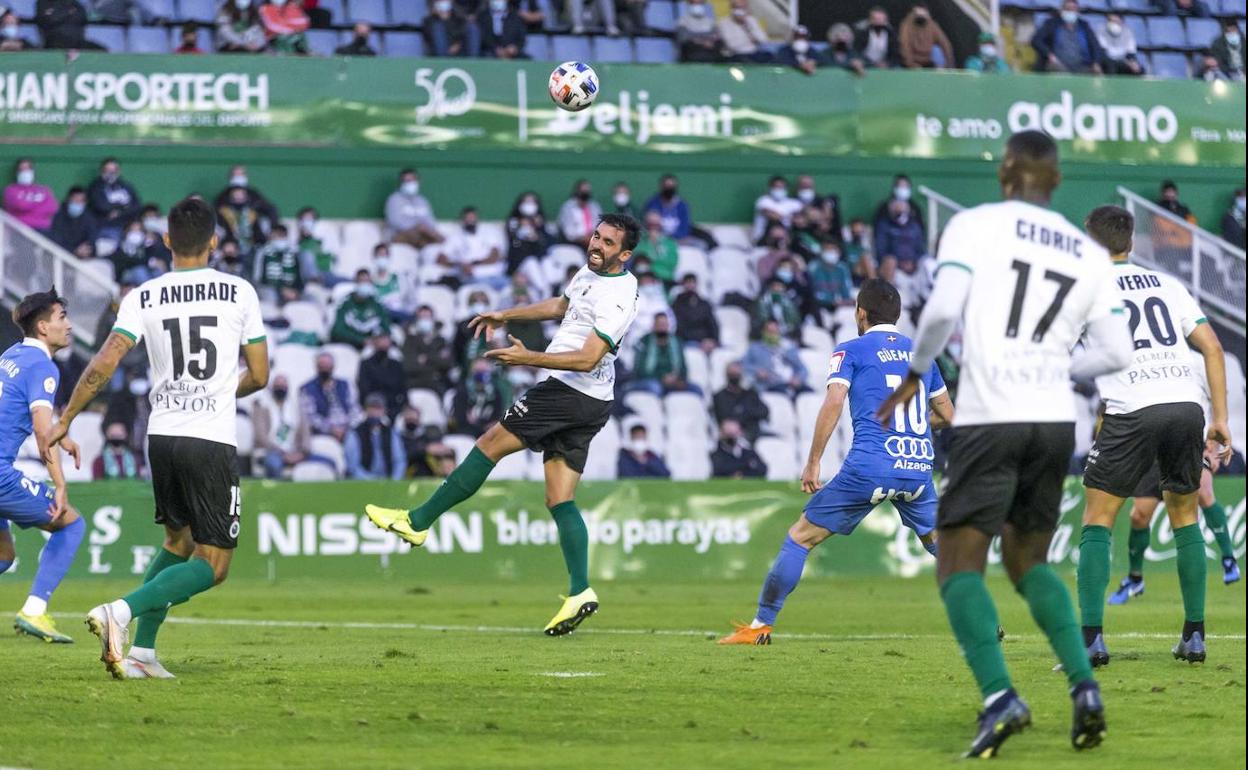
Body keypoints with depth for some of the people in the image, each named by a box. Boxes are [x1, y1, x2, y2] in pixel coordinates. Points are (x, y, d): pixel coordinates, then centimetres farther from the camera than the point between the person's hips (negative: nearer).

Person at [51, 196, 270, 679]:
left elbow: (103, 366, -6)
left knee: (177, 540, 24)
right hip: (213, 440, -4)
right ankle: (121, 611, -22)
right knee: (212, 566, -1)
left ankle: (141, 652, 14)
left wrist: (65, 420, 3)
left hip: (161, 435, 4)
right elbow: (259, 376, 4)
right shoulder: (239, 293, -1)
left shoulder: (143, 298, 2)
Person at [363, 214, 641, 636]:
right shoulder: (589, 273, 12)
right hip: (590, 403, 10)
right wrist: (506, 315, 33)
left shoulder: (617, 297, -18)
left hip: (570, 391, -10)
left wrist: (528, 358, -27)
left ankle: (417, 521, 5)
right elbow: (561, 305, 32)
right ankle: (580, 591, -3)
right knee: (560, 500, 5)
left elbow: (587, 359, -24)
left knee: (489, 445, -3)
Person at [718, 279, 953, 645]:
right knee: (939, 541, 25)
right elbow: (947, 415, 24)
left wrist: (813, 463, -7)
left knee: (801, 535, 5)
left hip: (871, 463, -4)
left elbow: (834, 400, -8)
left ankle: (762, 624, 3)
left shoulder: (851, 350, 7)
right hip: (919, 465, 4)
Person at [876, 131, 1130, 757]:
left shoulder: (975, 225, -1)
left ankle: (999, 697, -21)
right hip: (1056, 420, 5)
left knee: (959, 565, 0)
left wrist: (916, 373, 3)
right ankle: (1083, 685, 0)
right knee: (1027, 561, 19)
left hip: (989, 419, -5)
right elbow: (1116, 352, 9)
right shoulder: (1089, 254, 13)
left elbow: (943, 307, -14)